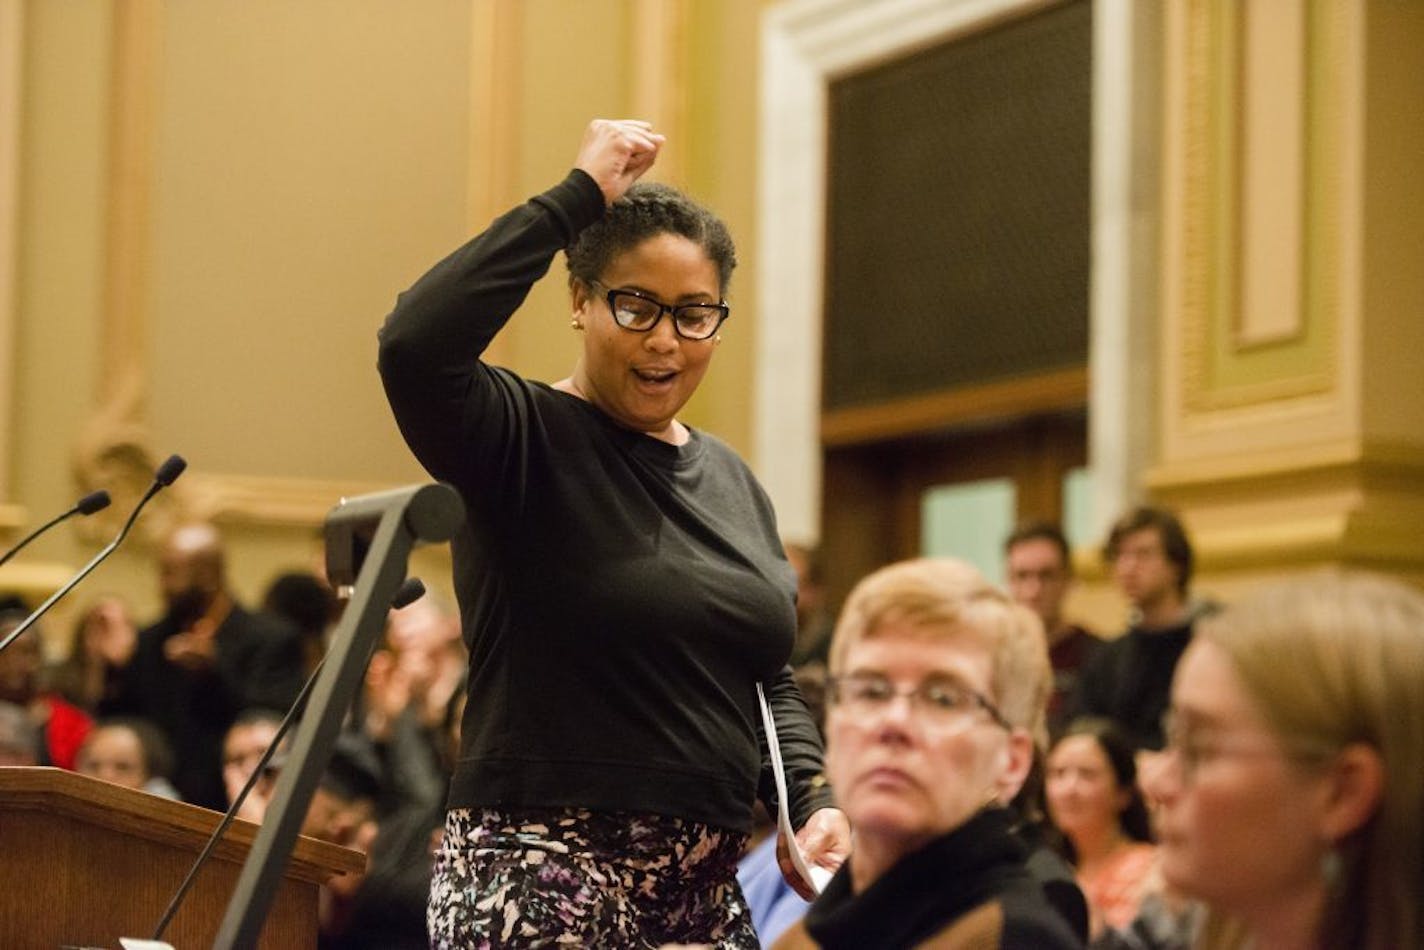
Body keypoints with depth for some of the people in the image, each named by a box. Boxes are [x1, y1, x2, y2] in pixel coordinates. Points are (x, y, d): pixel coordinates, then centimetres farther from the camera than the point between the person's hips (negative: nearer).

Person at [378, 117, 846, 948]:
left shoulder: (734, 481, 15)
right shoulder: (523, 443, -5)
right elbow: (415, 346, -26)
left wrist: (812, 801, 2)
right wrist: (576, 198, -18)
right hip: (538, 881, -6)